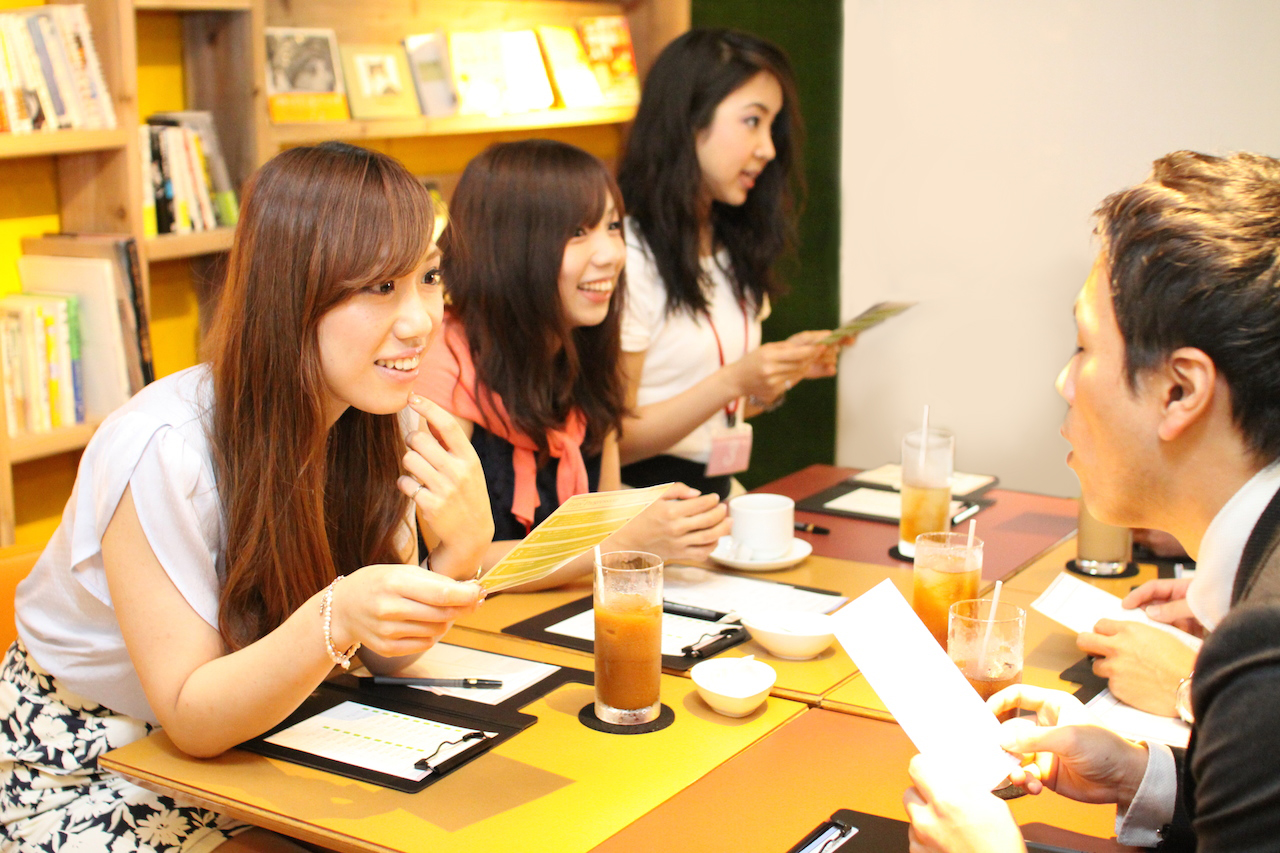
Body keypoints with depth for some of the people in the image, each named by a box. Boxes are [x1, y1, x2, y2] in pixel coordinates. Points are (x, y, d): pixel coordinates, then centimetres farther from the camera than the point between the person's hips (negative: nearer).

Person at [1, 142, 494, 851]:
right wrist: (336, 618, -43)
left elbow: (384, 655, -5)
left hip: (245, 755, 6)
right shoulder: (164, 451, -29)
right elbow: (192, 718, -24)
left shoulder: (380, 424, -10)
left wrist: (464, 550, -25)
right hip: (85, 784, -6)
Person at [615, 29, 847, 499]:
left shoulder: (732, 248, 14)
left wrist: (787, 368, 1)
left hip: (717, 493, 8)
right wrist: (734, 380, -21)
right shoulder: (626, 254, -14)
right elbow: (613, 441, -13)